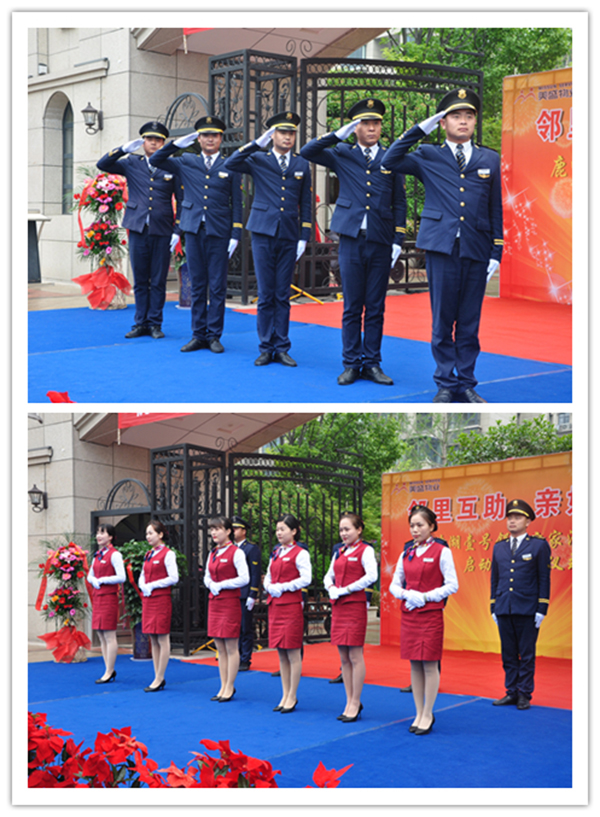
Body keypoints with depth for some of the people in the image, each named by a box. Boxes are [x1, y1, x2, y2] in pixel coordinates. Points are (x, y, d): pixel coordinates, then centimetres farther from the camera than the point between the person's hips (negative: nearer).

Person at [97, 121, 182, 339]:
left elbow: (181, 200, 5)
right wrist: (125, 149, -10)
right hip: (138, 230, 1)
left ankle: (155, 323, 11)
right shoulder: (131, 164, 8)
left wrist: (177, 230, -2)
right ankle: (140, 323, 13)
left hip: (162, 232, -1)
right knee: (140, 280, 6)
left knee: (158, 281, 3)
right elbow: (102, 165, 0)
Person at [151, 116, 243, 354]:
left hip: (219, 232, -2)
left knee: (217, 287, 0)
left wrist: (235, 235, -3)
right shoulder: (185, 163, 9)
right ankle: (198, 335, 11)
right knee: (197, 285, 6)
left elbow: (236, 203, 4)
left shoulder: (230, 167, 5)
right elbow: (156, 160, 8)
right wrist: (178, 143, -2)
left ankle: (214, 336, 8)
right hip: (194, 230, 2)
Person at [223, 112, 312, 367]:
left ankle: (281, 348, 10)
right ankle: (266, 348, 7)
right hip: (263, 233, -2)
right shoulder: (258, 161, 4)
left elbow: (305, 204, 11)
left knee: (282, 295, 4)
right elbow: (230, 164, -13)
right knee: (265, 294, 0)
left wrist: (304, 237, 4)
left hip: (289, 236, 2)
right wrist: (258, 143, -15)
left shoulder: (301, 165, 10)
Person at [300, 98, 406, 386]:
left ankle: (372, 364, 12)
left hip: (381, 243, 1)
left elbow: (399, 204, 10)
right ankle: (351, 364, 9)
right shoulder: (342, 155, 7)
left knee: (375, 308, 5)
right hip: (352, 240, -1)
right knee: (352, 307, 2)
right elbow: (307, 153, -3)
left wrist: (398, 241, 2)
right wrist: (339, 135, -9)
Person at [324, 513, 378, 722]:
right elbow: (329, 576, 22)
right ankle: (350, 702, 15)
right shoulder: (339, 552, 16)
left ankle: (355, 703, 2)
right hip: (338, 606, 7)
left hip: (355, 605, -7)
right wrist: (331, 588, 0)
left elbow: (371, 576, -17)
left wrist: (346, 589, -15)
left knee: (355, 656, -5)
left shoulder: (365, 550, -5)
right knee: (343, 658, 8)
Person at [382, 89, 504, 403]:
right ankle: (445, 385, 10)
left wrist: (496, 253, 6)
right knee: (442, 321, 1)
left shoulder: (489, 159, 13)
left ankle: (466, 385, 15)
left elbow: (495, 209, 13)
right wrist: (421, 129, -4)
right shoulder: (428, 156, 8)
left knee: (469, 323, 6)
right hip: (441, 247, -2)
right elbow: (390, 161, -5)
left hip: (476, 249, 2)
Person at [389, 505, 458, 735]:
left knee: (429, 665, -3)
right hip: (408, 614, 5)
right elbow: (394, 584, 13)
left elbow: (452, 585, -8)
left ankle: (428, 715, 6)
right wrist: (406, 594, -8)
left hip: (431, 614, -5)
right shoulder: (406, 554, 10)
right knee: (414, 665, 8)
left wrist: (425, 596, -15)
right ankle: (419, 714, 15)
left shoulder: (441, 552, -5)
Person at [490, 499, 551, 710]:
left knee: (526, 655, 1)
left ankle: (524, 694, 8)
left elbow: (544, 580, -2)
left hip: (527, 611, -4)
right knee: (508, 654, 8)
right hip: (504, 611, 4)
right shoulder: (499, 547, 12)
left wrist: (541, 610, -8)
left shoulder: (539, 546, 0)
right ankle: (512, 692, 16)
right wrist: (493, 608, 11)